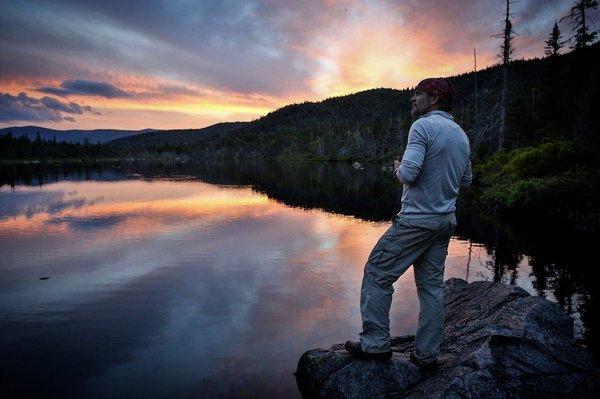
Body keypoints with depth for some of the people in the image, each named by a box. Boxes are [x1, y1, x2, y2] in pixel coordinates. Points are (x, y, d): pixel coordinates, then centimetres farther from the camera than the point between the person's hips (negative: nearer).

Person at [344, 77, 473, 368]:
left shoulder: (423, 126, -12)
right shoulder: (461, 135, 14)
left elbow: (408, 173, -22)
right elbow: (466, 180, 21)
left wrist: (398, 169, -1)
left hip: (417, 220, -8)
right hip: (446, 221, 8)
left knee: (377, 275, 2)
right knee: (432, 286, 12)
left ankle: (375, 344, 8)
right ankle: (427, 354, 18)